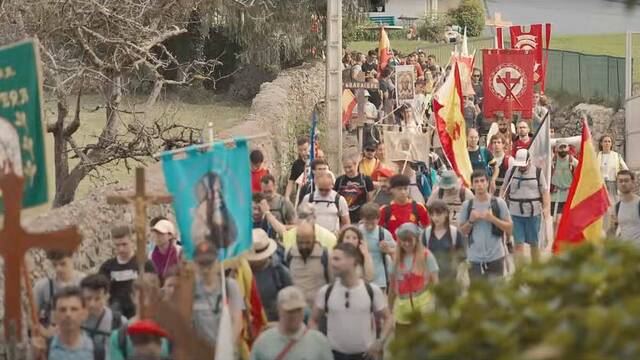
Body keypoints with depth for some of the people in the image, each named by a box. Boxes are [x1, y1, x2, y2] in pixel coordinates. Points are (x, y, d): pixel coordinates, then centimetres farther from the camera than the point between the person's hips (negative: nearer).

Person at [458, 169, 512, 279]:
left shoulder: (499, 203, -2)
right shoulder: (467, 205, 3)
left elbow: (509, 228, -1)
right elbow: (461, 232, 8)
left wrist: (492, 218, -15)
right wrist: (471, 221, -11)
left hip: (496, 257, -1)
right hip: (474, 259, 1)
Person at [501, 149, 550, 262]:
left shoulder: (537, 172, 1)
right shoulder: (511, 172, 4)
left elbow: (545, 192, 1)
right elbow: (504, 190, 13)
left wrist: (547, 208, -11)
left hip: (533, 213, -1)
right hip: (516, 214, 1)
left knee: (534, 243, 9)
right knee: (518, 243, -4)